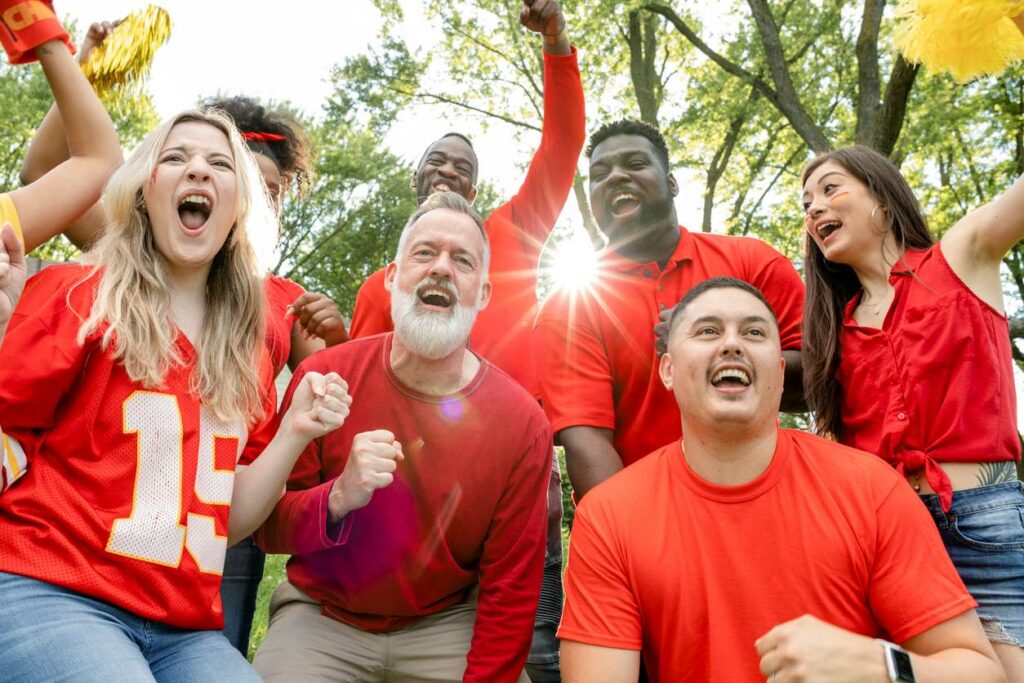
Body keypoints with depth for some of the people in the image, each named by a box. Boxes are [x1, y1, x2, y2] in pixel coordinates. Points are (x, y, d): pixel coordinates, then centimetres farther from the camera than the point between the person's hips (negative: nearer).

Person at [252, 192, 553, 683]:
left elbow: (510, 591, -7)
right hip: (321, 618, -1)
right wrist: (337, 499, -28)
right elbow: (268, 527, -7)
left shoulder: (522, 422, -13)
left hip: (448, 625, 1)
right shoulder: (324, 376, -12)